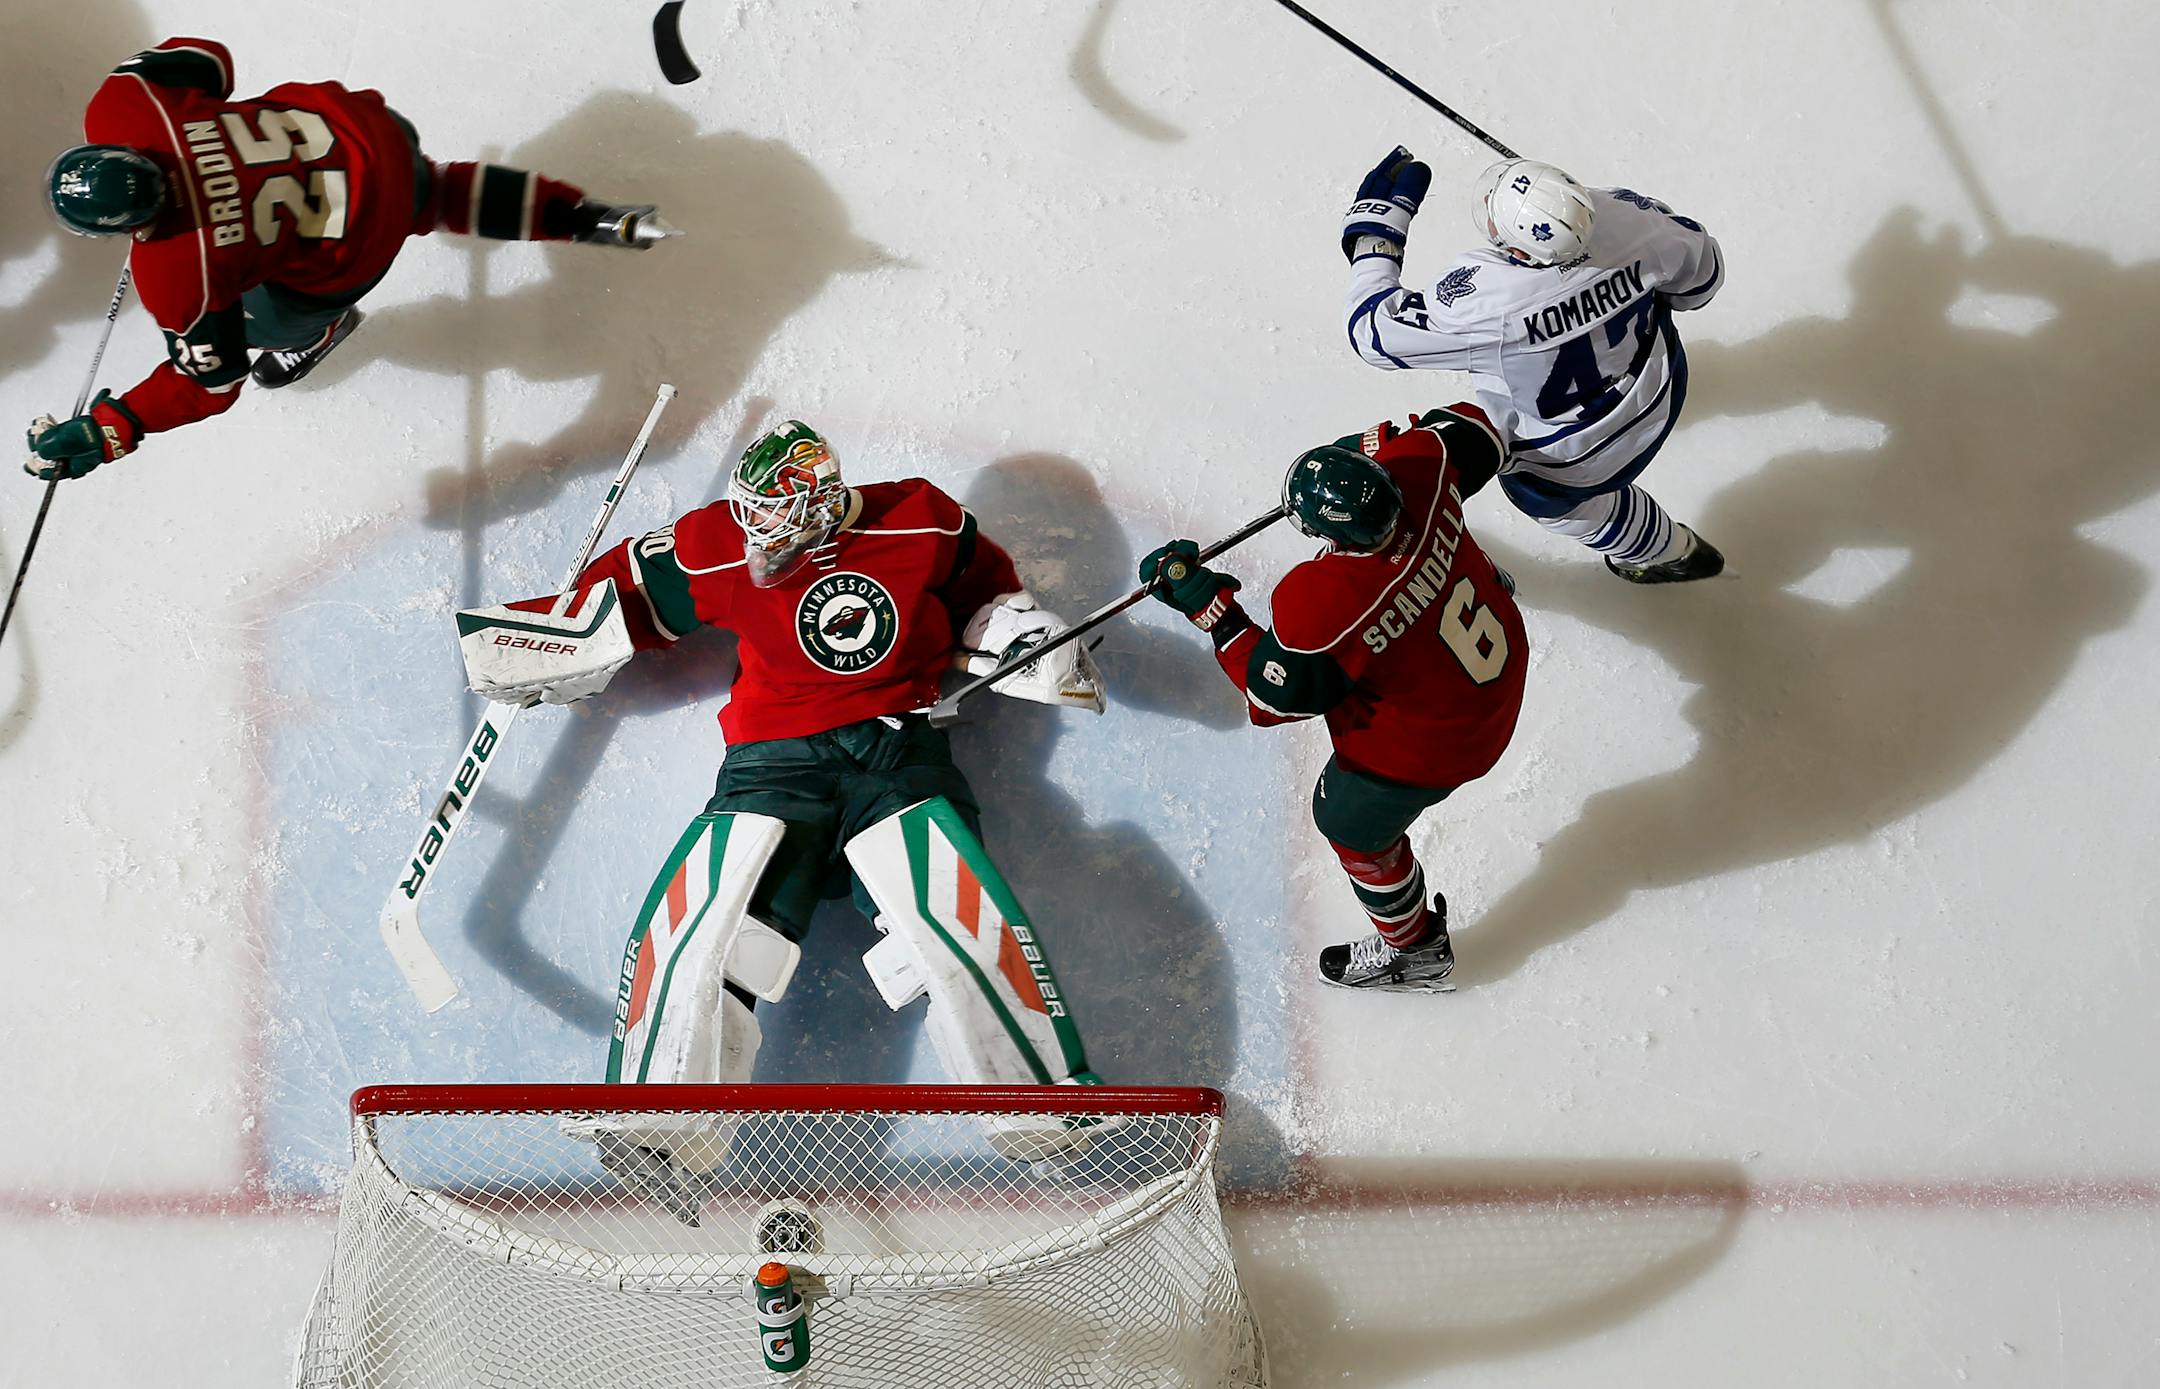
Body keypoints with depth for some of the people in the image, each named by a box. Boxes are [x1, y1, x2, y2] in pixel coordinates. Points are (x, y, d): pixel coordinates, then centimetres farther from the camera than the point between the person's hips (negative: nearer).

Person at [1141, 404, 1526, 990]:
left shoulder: (1320, 608, -43)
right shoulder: (1418, 470, -28)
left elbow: (1276, 697, -24)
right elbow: (1472, 434, -5)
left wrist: (1206, 605, -21)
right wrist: (1378, 443, 2)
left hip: (1428, 745, -6)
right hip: (1500, 655, 6)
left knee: (1353, 824, 23)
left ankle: (1415, 952, 47)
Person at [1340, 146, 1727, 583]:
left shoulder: (1480, 294, -43)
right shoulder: (1622, 215, -30)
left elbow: (1375, 332, -28)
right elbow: (1702, 266, -9)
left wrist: (1376, 225, -18)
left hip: (1578, 454, -4)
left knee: (1553, 497, 31)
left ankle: (1670, 554, 53)